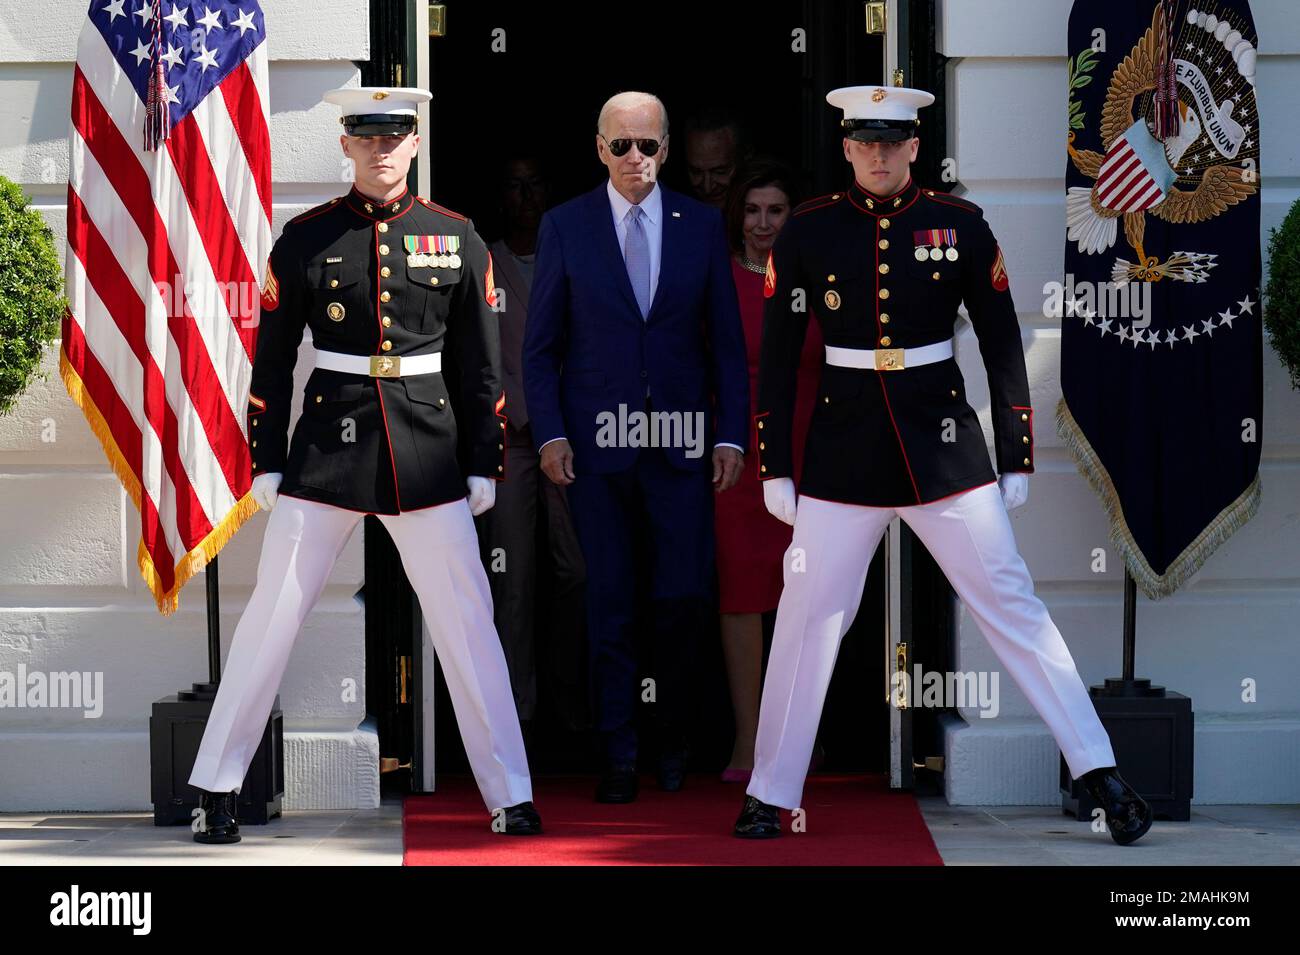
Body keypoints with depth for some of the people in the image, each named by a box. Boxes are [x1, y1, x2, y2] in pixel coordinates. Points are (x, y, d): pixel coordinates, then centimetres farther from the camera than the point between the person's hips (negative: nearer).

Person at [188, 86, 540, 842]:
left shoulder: (457, 239, 5)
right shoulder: (306, 240, 2)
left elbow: (481, 364, 8)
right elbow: (273, 361, 5)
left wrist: (484, 465, 4)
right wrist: (267, 463, 1)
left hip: (428, 454, 1)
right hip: (328, 446, -1)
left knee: (468, 621, 2)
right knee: (273, 614, 1)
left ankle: (511, 797, 9)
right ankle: (217, 789, 11)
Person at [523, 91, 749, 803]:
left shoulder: (702, 226, 7)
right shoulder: (564, 227, 4)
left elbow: (727, 340, 8)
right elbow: (540, 345, 5)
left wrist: (731, 434, 1)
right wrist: (550, 433, -5)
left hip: (680, 443, 1)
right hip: (596, 446, -1)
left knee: (685, 595, -1)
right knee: (610, 603, 2)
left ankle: (673, 737, 19)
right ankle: (618, 757, 9)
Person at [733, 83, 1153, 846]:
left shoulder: (961, 225, -1)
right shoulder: (807, 232, -1)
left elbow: (1004, 347, 3)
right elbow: (777, 358, 4)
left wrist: (1017, 461, 1)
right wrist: (775, 469, 2)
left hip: (944, 443, -1)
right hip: (842, 453, 1)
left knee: (1011, 604, 0)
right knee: (807, 618, 4)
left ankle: (1103, 776, 3)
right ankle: (771, 797, 15)